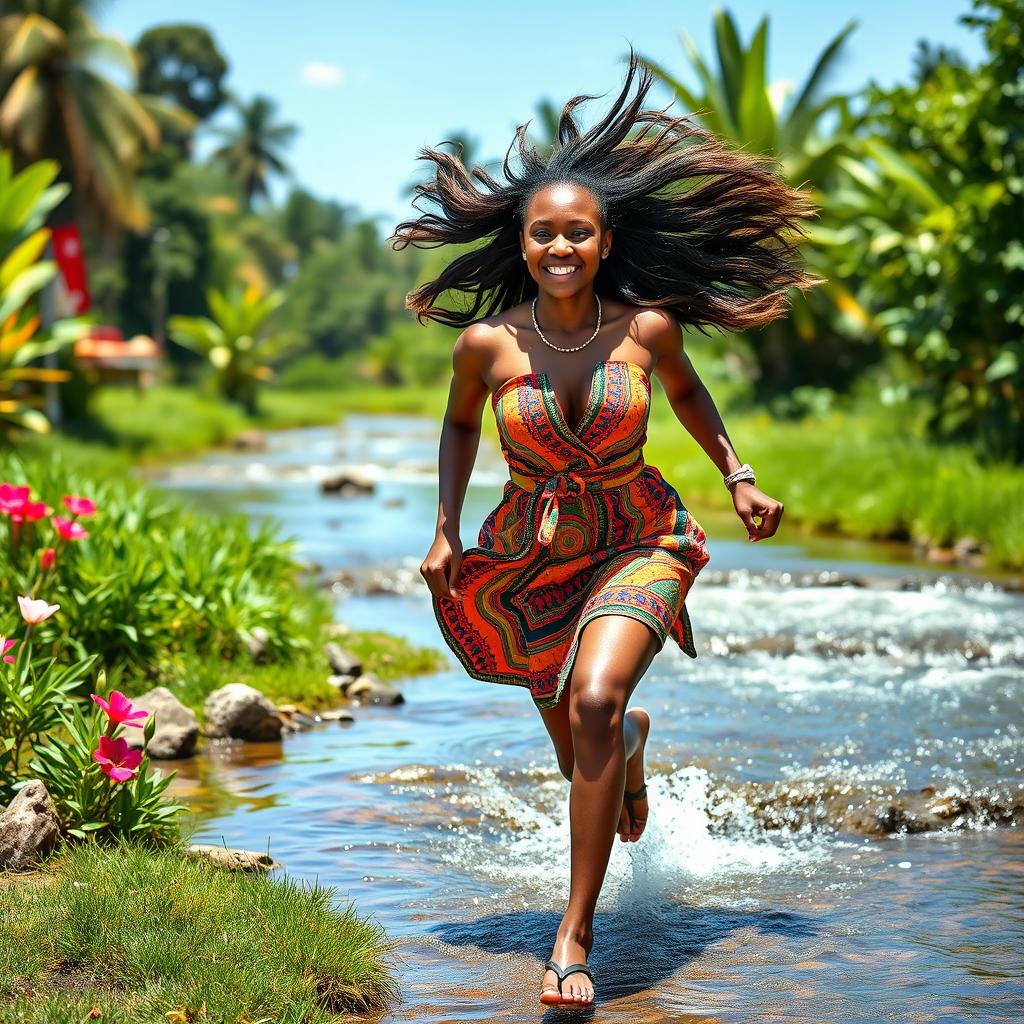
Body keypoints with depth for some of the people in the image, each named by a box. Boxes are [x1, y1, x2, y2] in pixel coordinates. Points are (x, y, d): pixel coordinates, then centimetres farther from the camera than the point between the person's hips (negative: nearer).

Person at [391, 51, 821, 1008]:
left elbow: (687, 393, 10)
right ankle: (632, 735, 58)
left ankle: (574, 934, -19)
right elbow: (459, 424, 7)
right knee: (583, 757, 15)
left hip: (637, 544, -2)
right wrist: (445, 530, 0)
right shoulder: (487, 341, -14)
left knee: (593, 703, -30)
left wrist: (739, 477, 3)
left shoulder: (645, 326, -14)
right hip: (527, 559, 2)